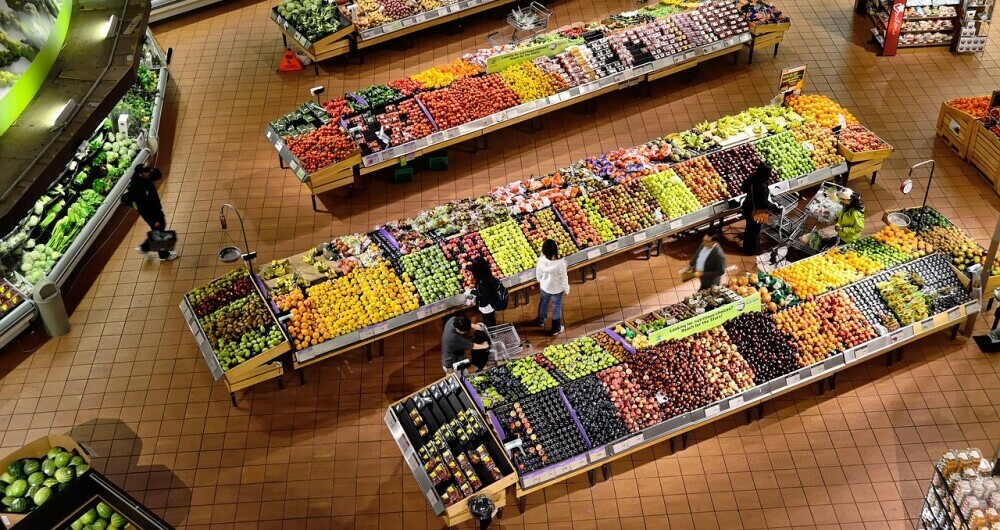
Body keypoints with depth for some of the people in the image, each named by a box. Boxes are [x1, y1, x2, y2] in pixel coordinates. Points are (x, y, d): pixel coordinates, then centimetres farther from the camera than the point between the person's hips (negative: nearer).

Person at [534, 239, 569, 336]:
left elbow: (538, 273, -7)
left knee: (543, 302, 33)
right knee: (557, 308, 22)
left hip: (544, 286, 3)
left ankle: (540, 320, 58)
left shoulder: (541, 260, -27)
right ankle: (556, 329, 42)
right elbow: (564, 278, -22)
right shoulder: (560, 264, -38)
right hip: (557, 289, -3)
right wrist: (566, 289, -3)